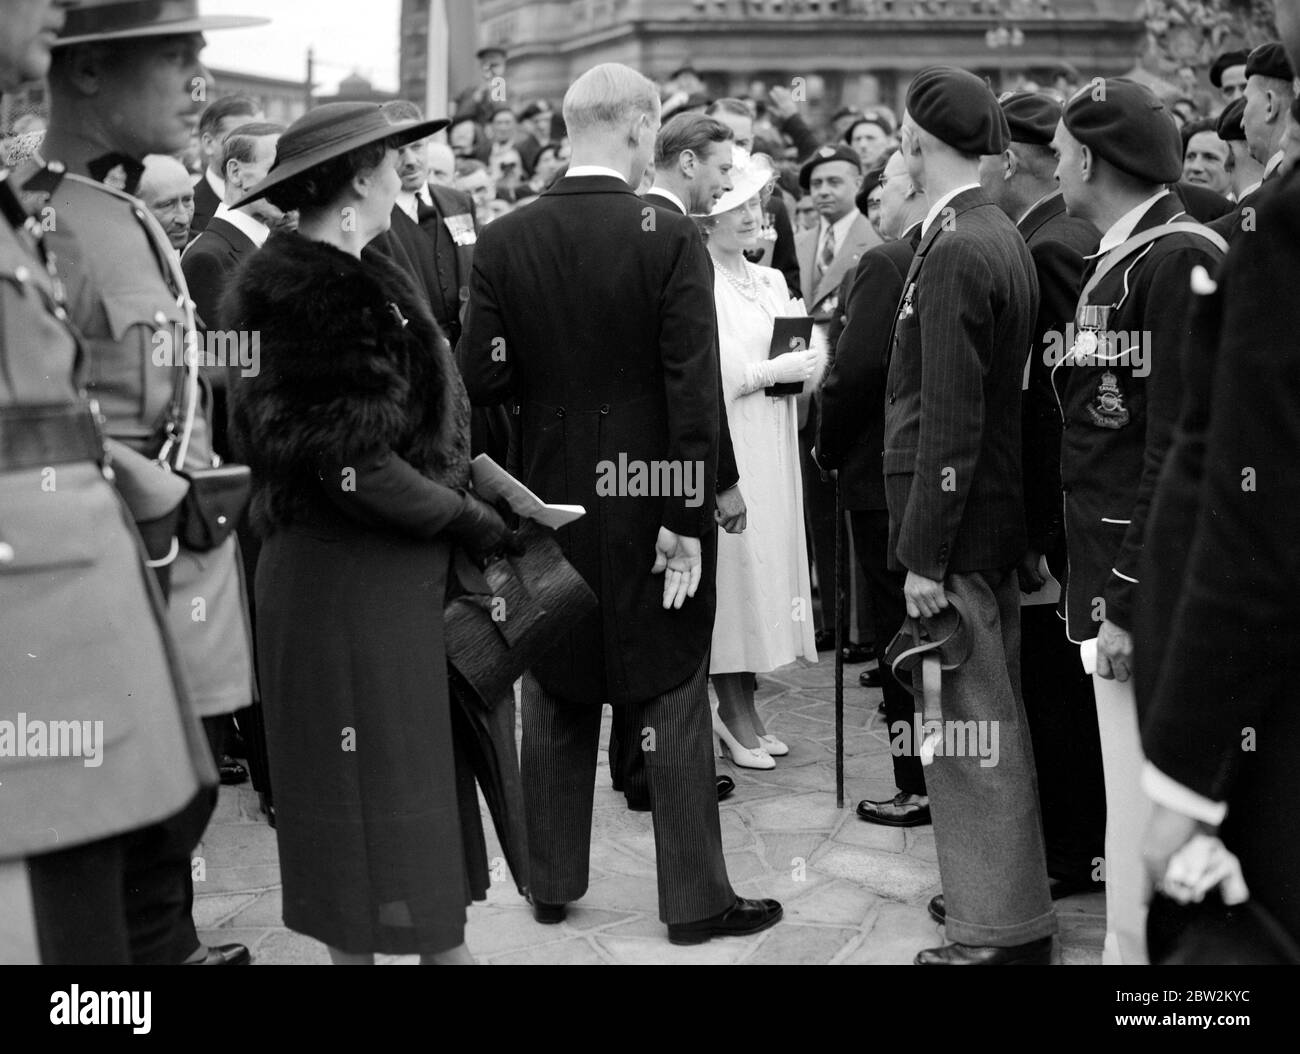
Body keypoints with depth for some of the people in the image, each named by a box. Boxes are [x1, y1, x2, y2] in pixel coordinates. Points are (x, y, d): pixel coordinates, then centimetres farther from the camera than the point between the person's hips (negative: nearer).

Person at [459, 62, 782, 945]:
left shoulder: (504, 241, -4)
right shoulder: (671, 238, -12)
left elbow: (483, 375, -6)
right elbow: (693, 391, -16)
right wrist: (689, 517, -12)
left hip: (551, 498, 3)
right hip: (652, 501, -3)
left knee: (557, 698, 15)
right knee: (672, 703, 6)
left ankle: (552, 883, 25)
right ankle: (695, 898, 13)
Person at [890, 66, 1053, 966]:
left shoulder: (956, 251, -17)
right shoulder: (1000, 235, 11)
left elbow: (950, 419, -21)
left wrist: (925, 553, -18)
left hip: (959, 526, -10)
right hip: (999, 521, 10)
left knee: (972, 727, -1)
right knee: (991, 717, 18)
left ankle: (1002, 931, 8)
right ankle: (1004, 899, 32)